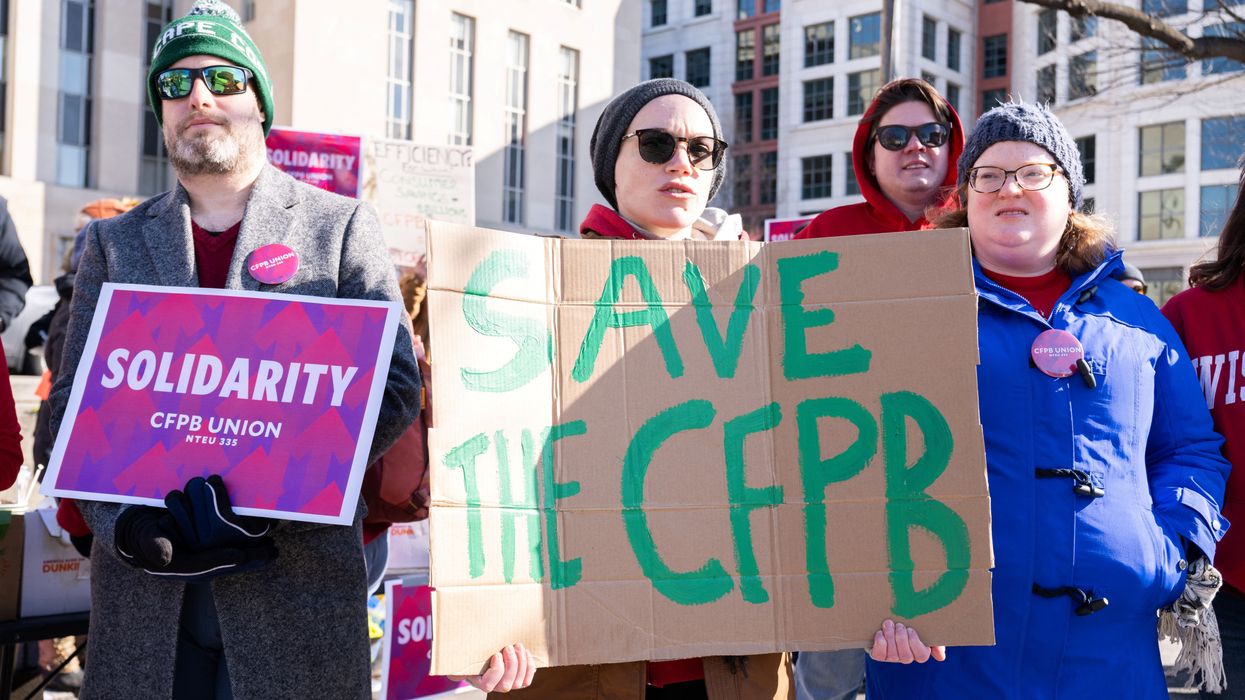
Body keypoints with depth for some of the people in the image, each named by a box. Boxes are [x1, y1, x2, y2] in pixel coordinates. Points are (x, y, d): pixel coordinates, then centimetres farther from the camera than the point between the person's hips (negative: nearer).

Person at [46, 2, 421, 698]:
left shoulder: (342, 225, 4)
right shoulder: (113, 242, 12)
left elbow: (394, 384, -3)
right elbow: (74, 402, 7)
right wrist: (122, 521, -11)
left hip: (297, 577, -2)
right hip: (145, 582, 2)